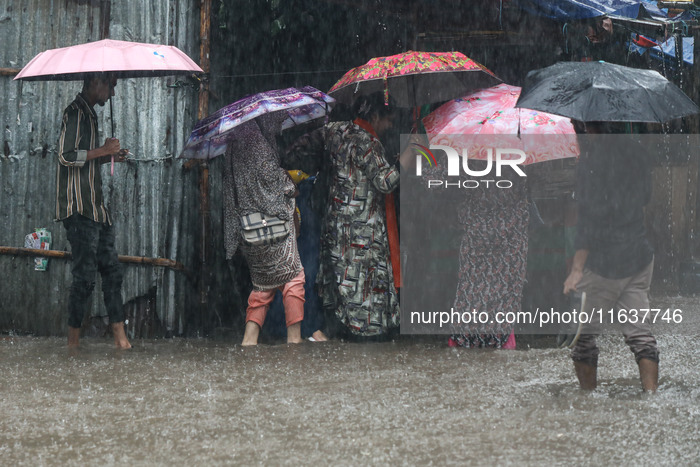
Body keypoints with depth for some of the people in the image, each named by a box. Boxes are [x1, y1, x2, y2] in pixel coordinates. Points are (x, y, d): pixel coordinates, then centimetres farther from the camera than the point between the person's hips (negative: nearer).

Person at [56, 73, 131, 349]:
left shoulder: (89, 114, 20)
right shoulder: (76, 113, -11)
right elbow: (66, 156, -21)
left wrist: (109, 157, 14)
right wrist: (103, 151, -14)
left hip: (95, 207, 10)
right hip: (79, 209, -10)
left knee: (111, 270, 7)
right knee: (85, 275, -8)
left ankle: (120, 338, 8)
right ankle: (73, 342, -2)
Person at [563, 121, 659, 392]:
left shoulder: (593, 160, -15)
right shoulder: (636, 153, 6)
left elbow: (590, 218, -21)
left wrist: (577, 268, -22)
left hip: (603, 262, -7)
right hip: (640, 257, 7)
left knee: (583, 334, 6)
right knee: (638, 331, 8)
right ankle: (651, 394, -1)